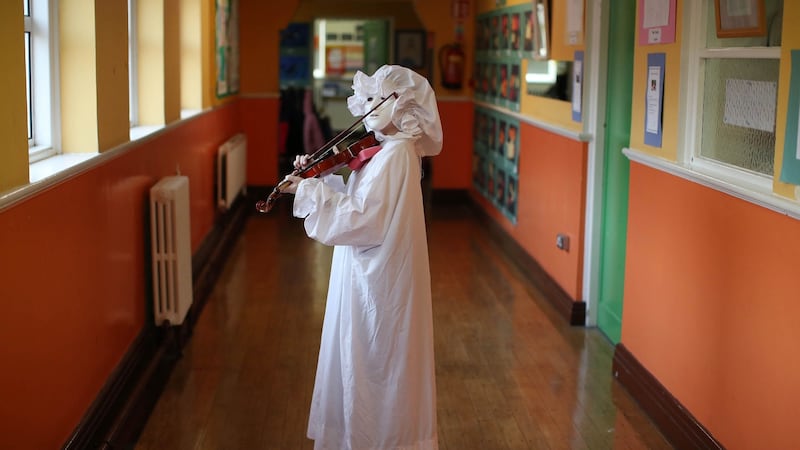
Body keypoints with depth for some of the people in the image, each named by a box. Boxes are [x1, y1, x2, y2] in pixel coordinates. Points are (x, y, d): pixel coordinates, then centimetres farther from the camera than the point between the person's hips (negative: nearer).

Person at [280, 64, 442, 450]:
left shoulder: (395, 155, -20)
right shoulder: (387, 149, 10)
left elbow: (361, 219, -27)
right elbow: (355, 201, 10)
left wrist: (309, 191, -22)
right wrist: (317, 177, -1)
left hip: (378, 280, -10)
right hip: (374, 272, 10)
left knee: (373, 364, 3)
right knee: (372, 363, 19)